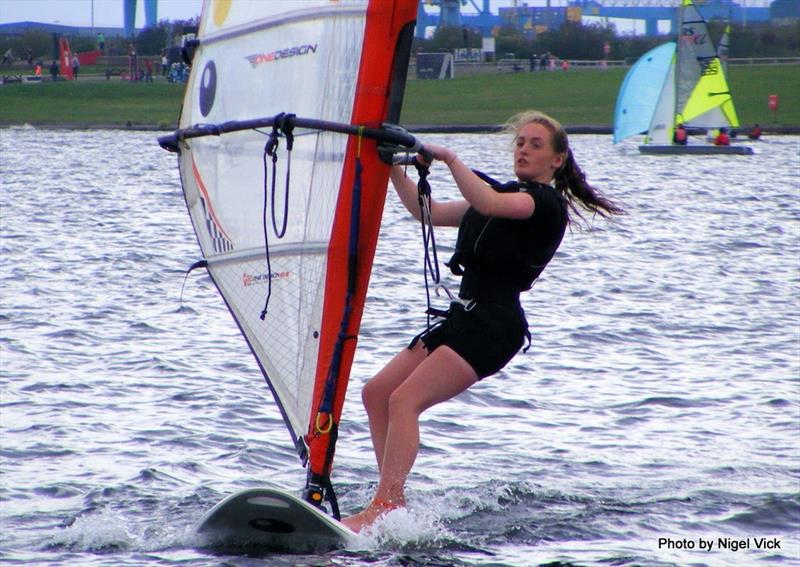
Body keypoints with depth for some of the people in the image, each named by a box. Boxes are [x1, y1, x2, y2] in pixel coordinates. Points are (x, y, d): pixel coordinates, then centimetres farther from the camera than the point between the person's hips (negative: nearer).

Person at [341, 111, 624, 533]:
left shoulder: (548, 203, -6)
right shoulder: (508, 194, 23)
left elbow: (487, 203, -26)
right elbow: (430, 212, 21)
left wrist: (449, 158, -21)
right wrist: (393, 167, 10)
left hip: (493, 327, -10)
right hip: (462, 318, 10)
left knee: (404, 400, -21)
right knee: (376, 392, 4)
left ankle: (380, 509, -26)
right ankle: (394, 501, 4)